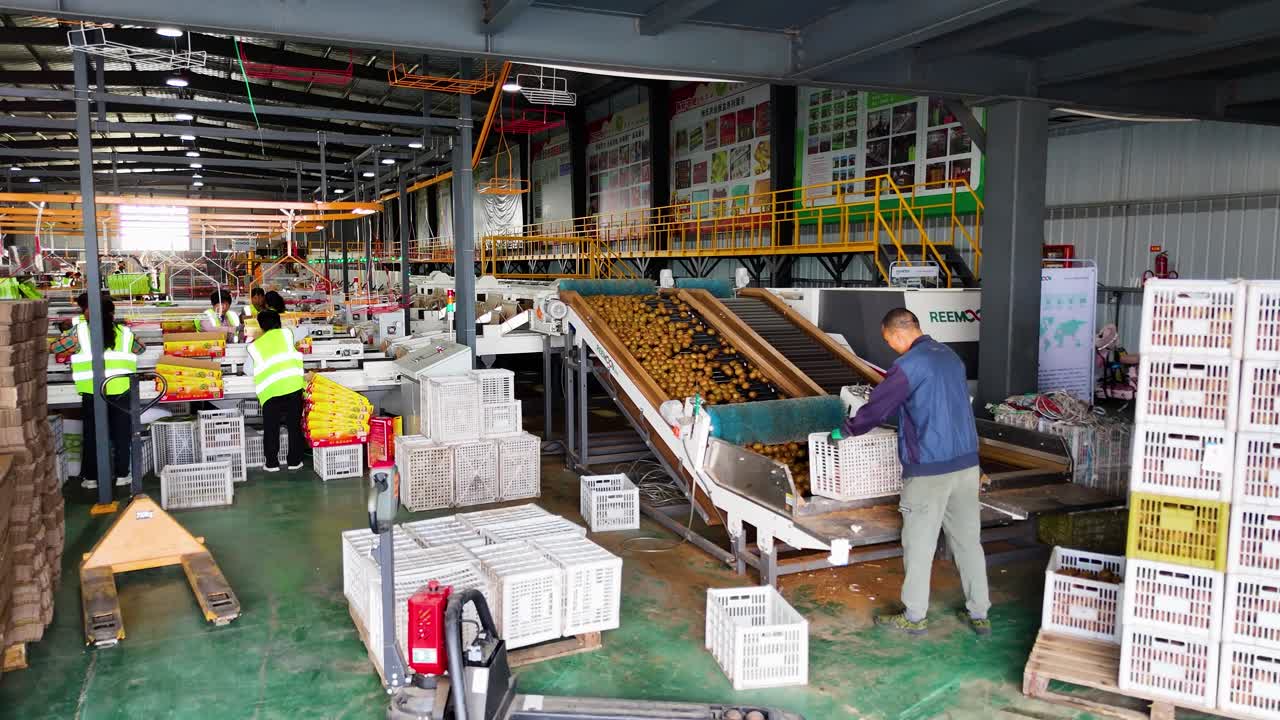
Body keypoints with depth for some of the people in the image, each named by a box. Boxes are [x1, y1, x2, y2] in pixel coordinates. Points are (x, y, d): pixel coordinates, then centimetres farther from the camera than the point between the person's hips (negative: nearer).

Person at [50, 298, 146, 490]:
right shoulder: (125, 333, 5)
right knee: (121, 433, 11)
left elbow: (53, 348, 8)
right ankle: (122, 475, 16)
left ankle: (91, 478, 17)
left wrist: (68, 336, 26)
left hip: (91, 391, 0)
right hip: (120, 389, 1)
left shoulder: (80, 331, 1)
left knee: (92, 434, 11)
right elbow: (141, 348, 21)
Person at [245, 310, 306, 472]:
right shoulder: (286, 334, 12)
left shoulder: (255, 345, 15)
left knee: (271, 428, 12)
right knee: (294, 425, 11)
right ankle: (294, 461, 16)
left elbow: (248, 369, 22)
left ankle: (271, 463, 16)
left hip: (270, 389, 0)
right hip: (292, 384, 0)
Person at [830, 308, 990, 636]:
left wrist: (844, 430, 7)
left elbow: (877, 407, -9)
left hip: (930, 469, -7)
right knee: (968, 540, 14)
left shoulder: (909, 364, -14)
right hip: (967, 463, 8)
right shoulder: (951, 356, 11)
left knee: (919, 544, 5)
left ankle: (915, 617, 16)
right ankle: (979, 614, 22)